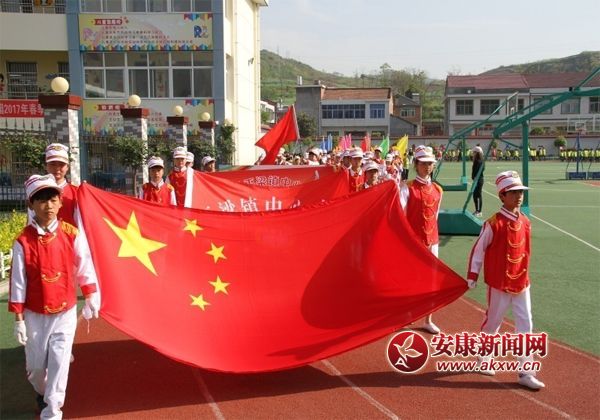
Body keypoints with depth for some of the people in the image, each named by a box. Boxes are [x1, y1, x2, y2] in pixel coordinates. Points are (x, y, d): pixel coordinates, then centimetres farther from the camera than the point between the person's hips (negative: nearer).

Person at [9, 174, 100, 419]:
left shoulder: (72, 234, -9)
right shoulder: (23, 241, -12)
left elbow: (84, 266, -2)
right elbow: (18, 282, -7)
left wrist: (90, 297, -2)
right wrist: (18, 319, -5)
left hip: (66, 312, 0)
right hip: (35, 315, 0)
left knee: (59, 363, 0)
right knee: (35, 365, 14)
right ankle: (41, 392, 47)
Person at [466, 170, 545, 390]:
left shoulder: (525, 222, 3)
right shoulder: (494, 223, -15)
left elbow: (525, 252, 13)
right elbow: (478, 250, -10)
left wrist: (524, 275, 17)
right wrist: (472, 276, -9)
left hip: (521, 283, 6)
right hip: (499, 284, -5)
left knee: (526, 326, 4)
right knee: (492, 323, 10)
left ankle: (526, 372, 11)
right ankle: (483, 359, 33)